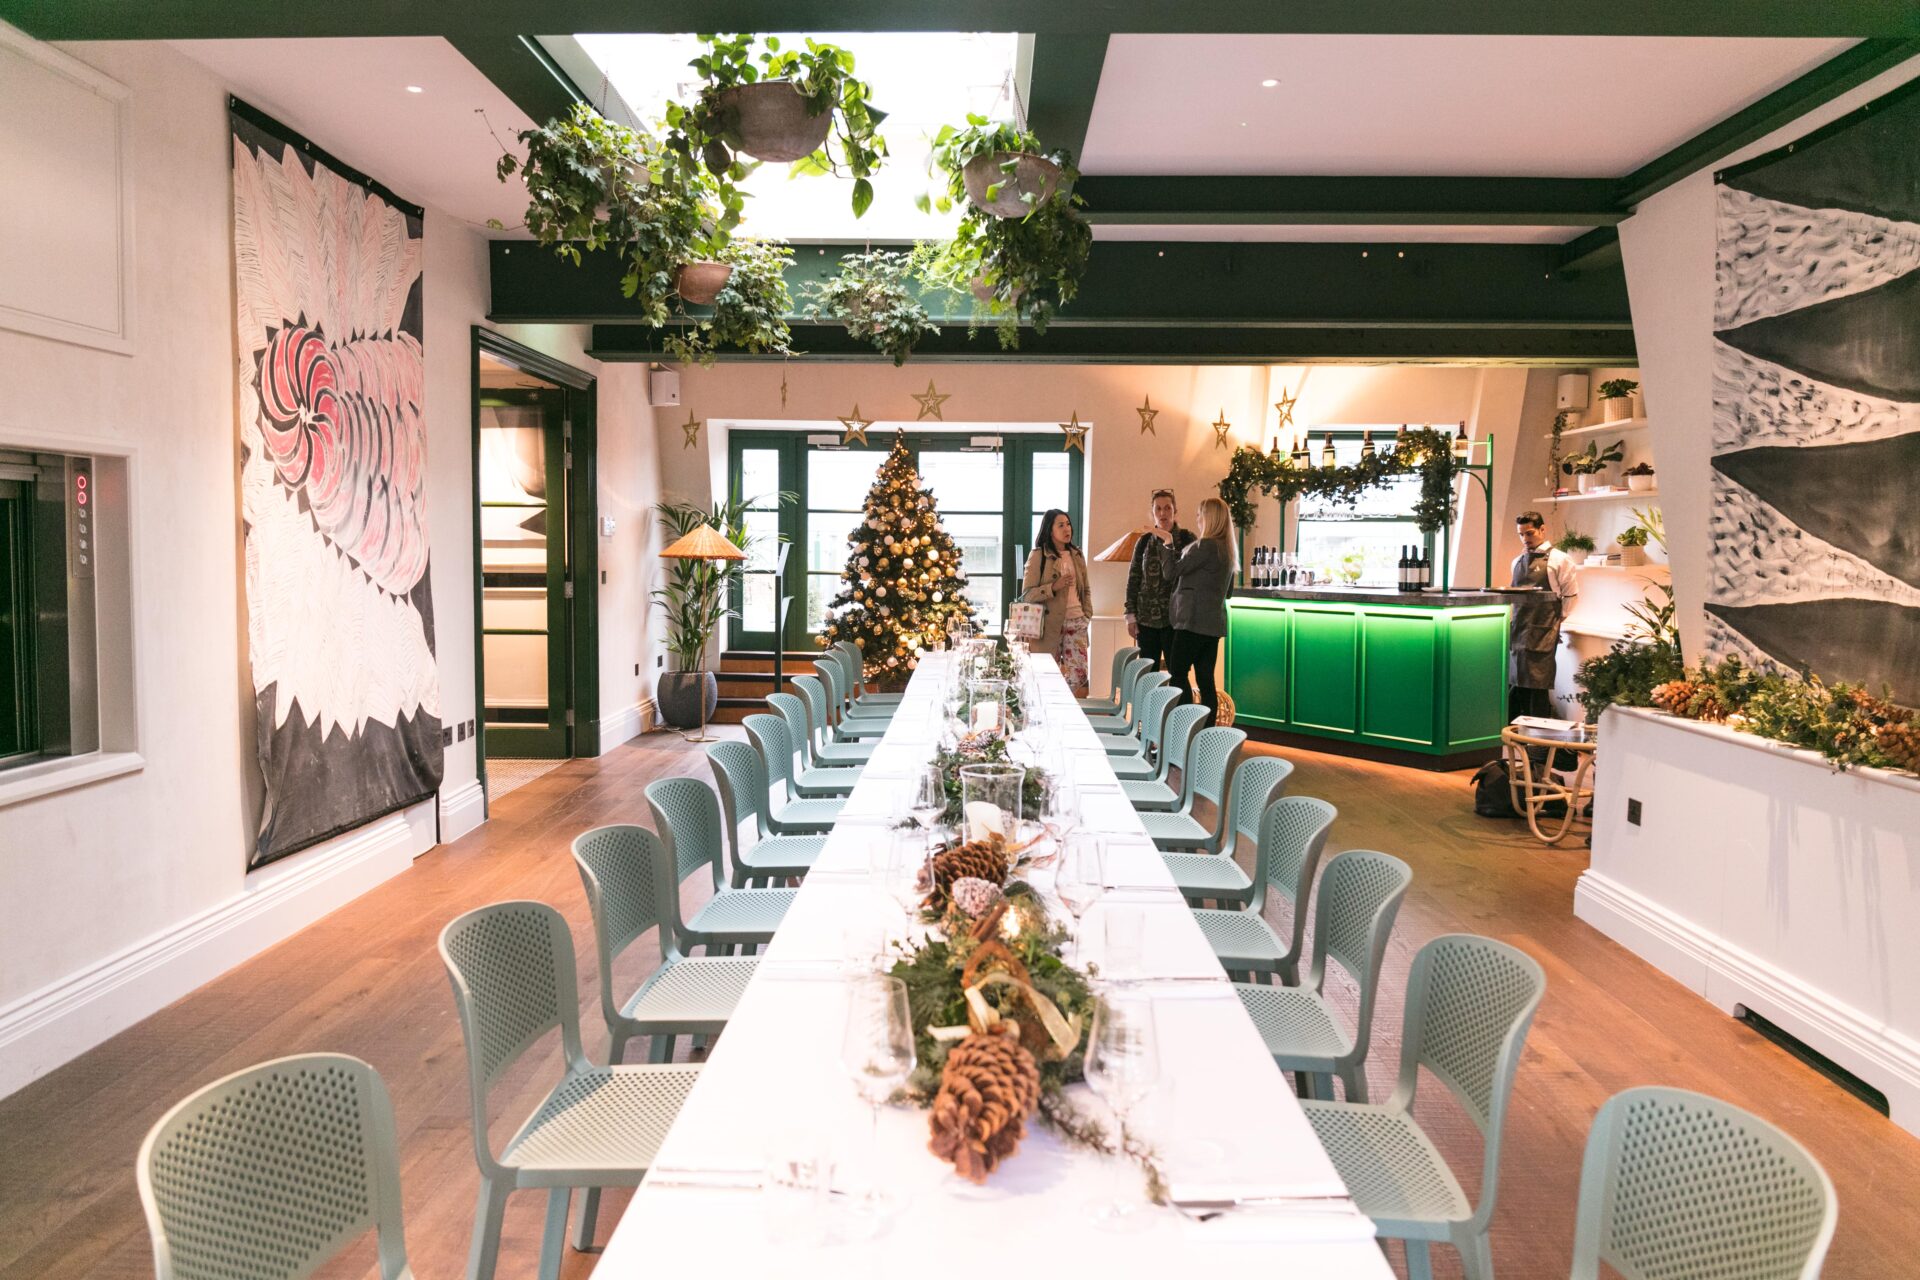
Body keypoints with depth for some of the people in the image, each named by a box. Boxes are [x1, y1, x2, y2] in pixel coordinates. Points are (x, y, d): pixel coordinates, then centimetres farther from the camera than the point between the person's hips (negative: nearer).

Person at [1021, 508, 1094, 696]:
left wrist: (1088, 614, 9)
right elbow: (1027, 594, -8)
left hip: (1076, 623, 4)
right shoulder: (1038, 556, -3)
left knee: (1079, 676, -5)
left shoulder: (1077, 555, 13)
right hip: (1050, 625, -4)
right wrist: (1053, 587, -20)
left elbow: (1086, 589, 23)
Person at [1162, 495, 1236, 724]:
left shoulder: (1206, 546, -15)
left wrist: (1166, 542, -2)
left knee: (1177, 673, -4)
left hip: (1194, 620, -9)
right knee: (1205, 679, 8)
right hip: (1213, 621, 9)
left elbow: (1171, 571, -13)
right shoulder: (1226, 548, 14)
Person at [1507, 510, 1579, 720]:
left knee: (1538, 685, -5)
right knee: (1514, 684, 5)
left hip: (1543, 632, -5)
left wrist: (1556, 621, -2)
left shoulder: (1559, 559, -2)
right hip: (1517, 631, 5)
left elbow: (1570, 595, -2)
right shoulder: (1517, 561, 15)